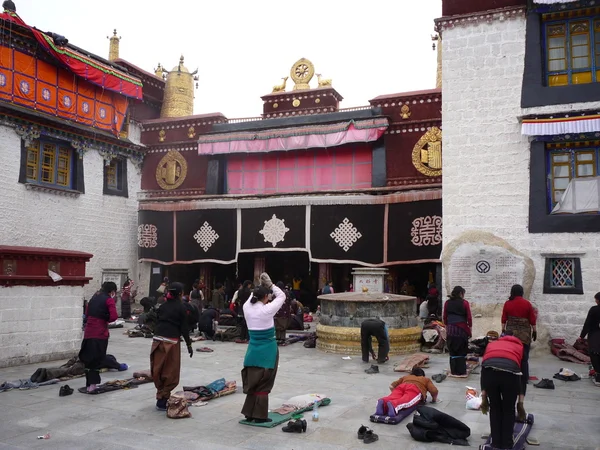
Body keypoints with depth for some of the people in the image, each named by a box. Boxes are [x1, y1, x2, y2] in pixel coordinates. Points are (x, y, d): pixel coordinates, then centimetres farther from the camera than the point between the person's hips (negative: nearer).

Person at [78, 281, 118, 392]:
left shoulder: (94, 298, 16)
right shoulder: (109, 300, -6)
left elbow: (87, 314, 18)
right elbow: (114, 316, -15)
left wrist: (94, 319, 10)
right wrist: (106, 319, 3)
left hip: (88, 332, 6)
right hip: (100, 333, -6)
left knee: (88, 358, 12)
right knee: (97, 359, 2)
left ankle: (89, 384, 18)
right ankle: (93, 383, -3)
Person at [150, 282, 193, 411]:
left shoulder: (163, 306, 11)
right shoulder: (181, 308, -4)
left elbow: (157, 322, 13)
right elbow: (184, 328, -4)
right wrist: (189, 345, 3)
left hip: (158, 340, 6)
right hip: (171, 341, -6)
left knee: (158, 370, 11)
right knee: (171, 373, 3)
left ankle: (161, 396, 21)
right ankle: (162, 400, 2)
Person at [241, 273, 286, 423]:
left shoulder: (246, 307, -3)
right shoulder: (267, 309, -18)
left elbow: (253, 297, 20)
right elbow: (282, 296, -4)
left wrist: (261, 285, 14)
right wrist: (270, 284, -2)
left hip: (253, 349, 5)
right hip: (267, 350, -5)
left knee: (252, 381, 14)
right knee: (263, 383, 3)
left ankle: (249, 413, 19)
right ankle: (259, 416, 8)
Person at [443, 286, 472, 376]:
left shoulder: (447, 303, 5)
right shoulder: (464, 303, -4)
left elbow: (444, 317, 8)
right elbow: (469, 318, -3)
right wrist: (470, 329, 7)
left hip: (450, 329, 2)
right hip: (462, 329, -2)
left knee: (452, 351, 8)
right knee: (462, 351, 7)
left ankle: (454, 371, 10)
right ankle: (461, 371, 8)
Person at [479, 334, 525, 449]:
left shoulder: (491, 344, 39)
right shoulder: (519, 347, 37)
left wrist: (484, 397, 33)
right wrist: (520, 403, 44)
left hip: (489, 368, 1)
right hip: (510, 369, -1)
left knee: (494, 408, 26)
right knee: (509, 410, 24)